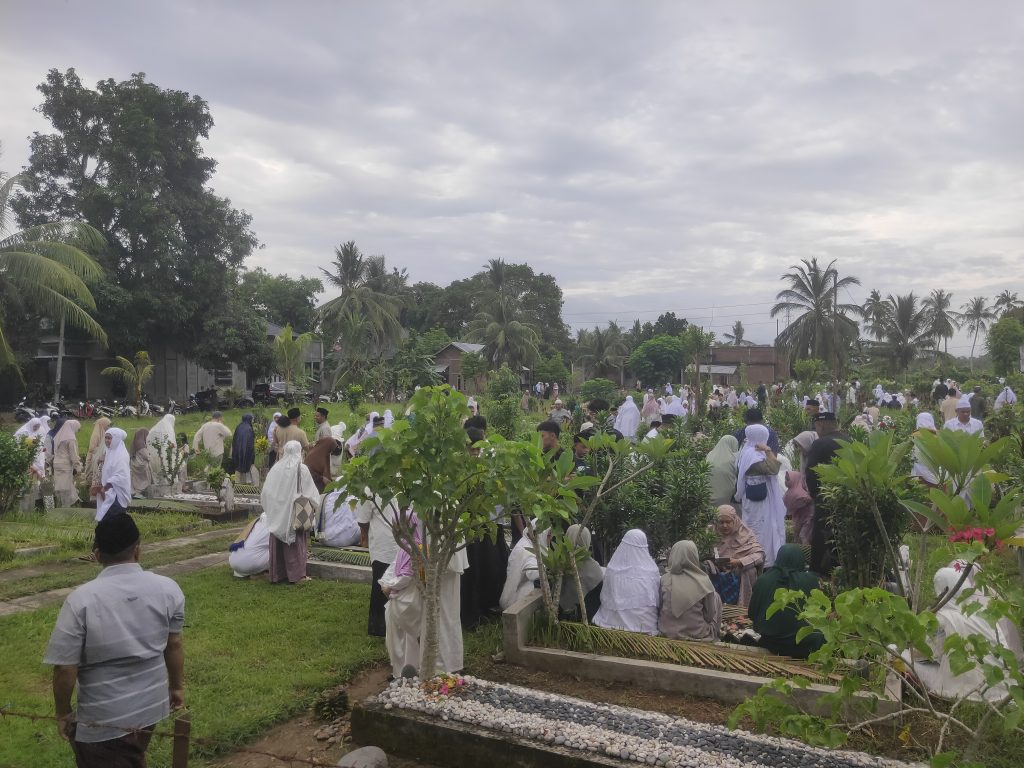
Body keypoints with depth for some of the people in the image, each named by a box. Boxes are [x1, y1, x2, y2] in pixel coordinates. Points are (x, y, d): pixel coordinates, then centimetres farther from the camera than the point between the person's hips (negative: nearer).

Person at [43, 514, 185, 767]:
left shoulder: (81, 600, -19)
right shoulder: (167, 589, -9)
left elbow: (64, 668, -15)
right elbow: (174, 645, 1)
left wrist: (63, 713, 1)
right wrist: (177, 686, 16)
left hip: (104, 719, -4)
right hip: (151, 704, 4)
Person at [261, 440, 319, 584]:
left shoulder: (276, 468, -2)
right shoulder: (301, 469, -10)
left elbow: (265, 493, 2)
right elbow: (311, 493, -7)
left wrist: (271, 510, 15)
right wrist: (313, 503, 11)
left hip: (278, 515, 3)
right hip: (295, 516, -3)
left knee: (278, 544, 11)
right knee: (296, 544, 6)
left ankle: (277, 574, 17)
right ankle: (296, 574, 6)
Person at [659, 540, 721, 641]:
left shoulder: (664, 580, -12)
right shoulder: (703, 582, -17)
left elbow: (658, 609, -1)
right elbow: (710, 615, -7)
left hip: (667, 633, 3)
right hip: (697, 635, -2)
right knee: (716, 597, 19)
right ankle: (715, 633, 34)